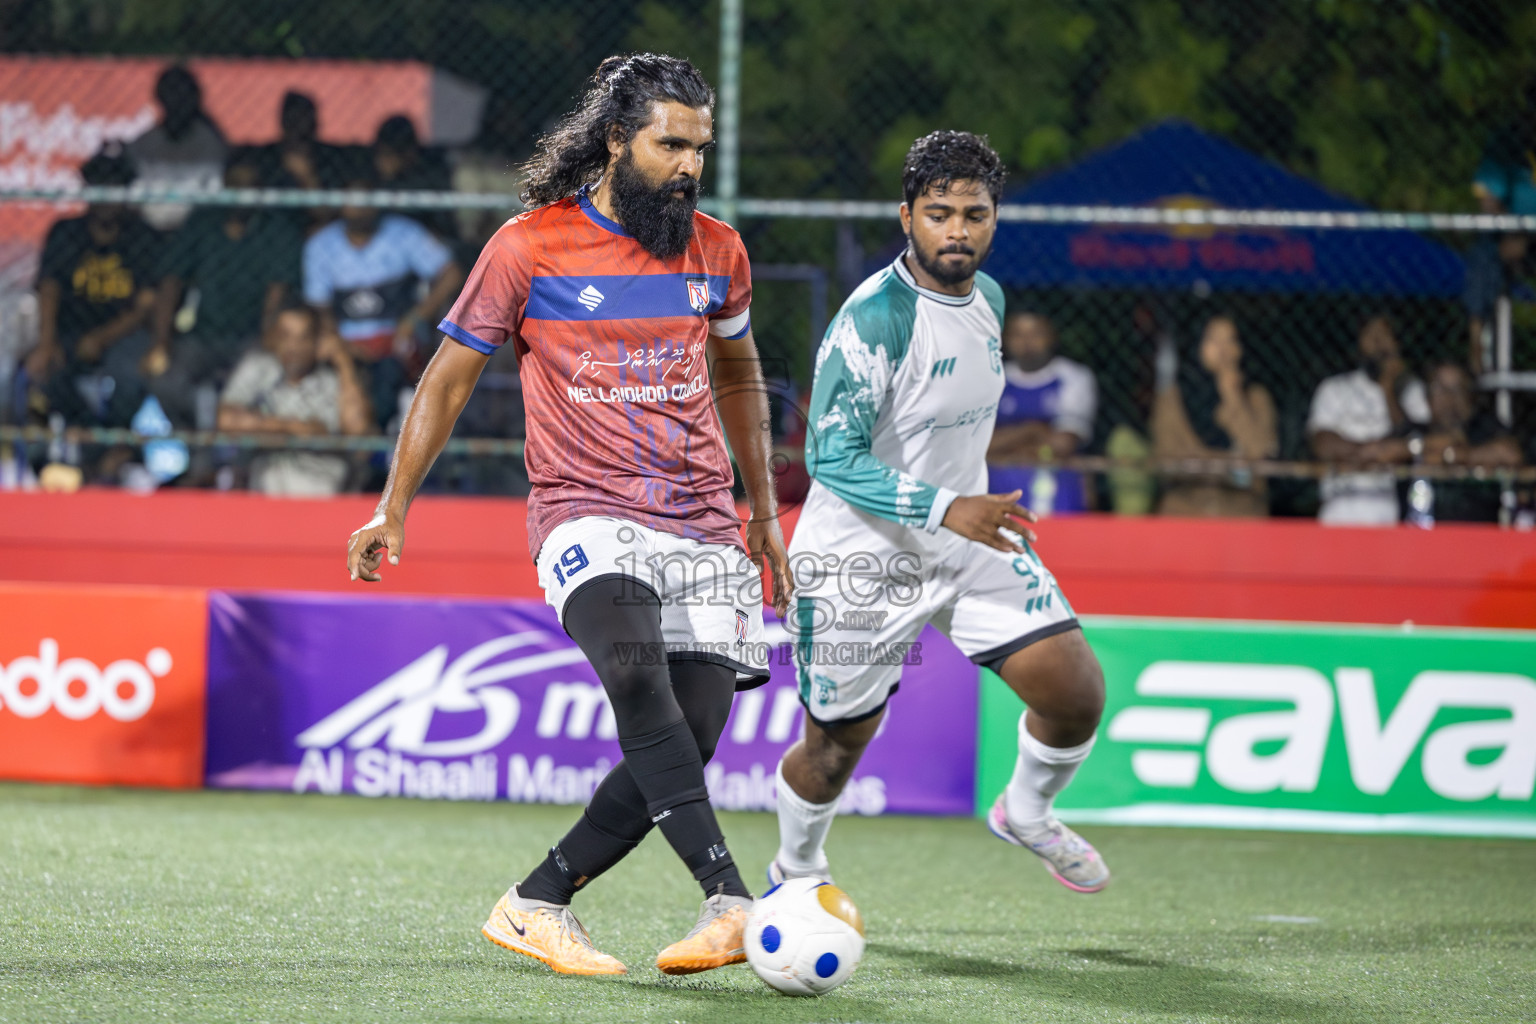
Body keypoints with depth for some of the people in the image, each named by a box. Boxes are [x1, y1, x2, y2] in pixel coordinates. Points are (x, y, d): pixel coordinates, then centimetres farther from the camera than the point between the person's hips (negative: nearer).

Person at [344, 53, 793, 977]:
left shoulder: (717, 252, 9)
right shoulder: (529, 247, -2)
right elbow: (449, 380, 7)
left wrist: (765, 512, 25)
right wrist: (394, 508, 5)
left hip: (703, 524, 5)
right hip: (587, 511, -5)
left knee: (686, 747, -7)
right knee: (634, 668, -33)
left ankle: (535, 906, 8)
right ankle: (732, 901, -41)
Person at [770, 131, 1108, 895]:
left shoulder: (987, 297, 0)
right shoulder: (873, 317, -24)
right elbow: (831, 456, -28)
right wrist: (943, 510, -38)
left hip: (969, 533, 6)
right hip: (858, 555, -6)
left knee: (1076, 693, -9)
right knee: (836, 746, 7)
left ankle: (1026, 815, 22)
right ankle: (795, 874, 38)